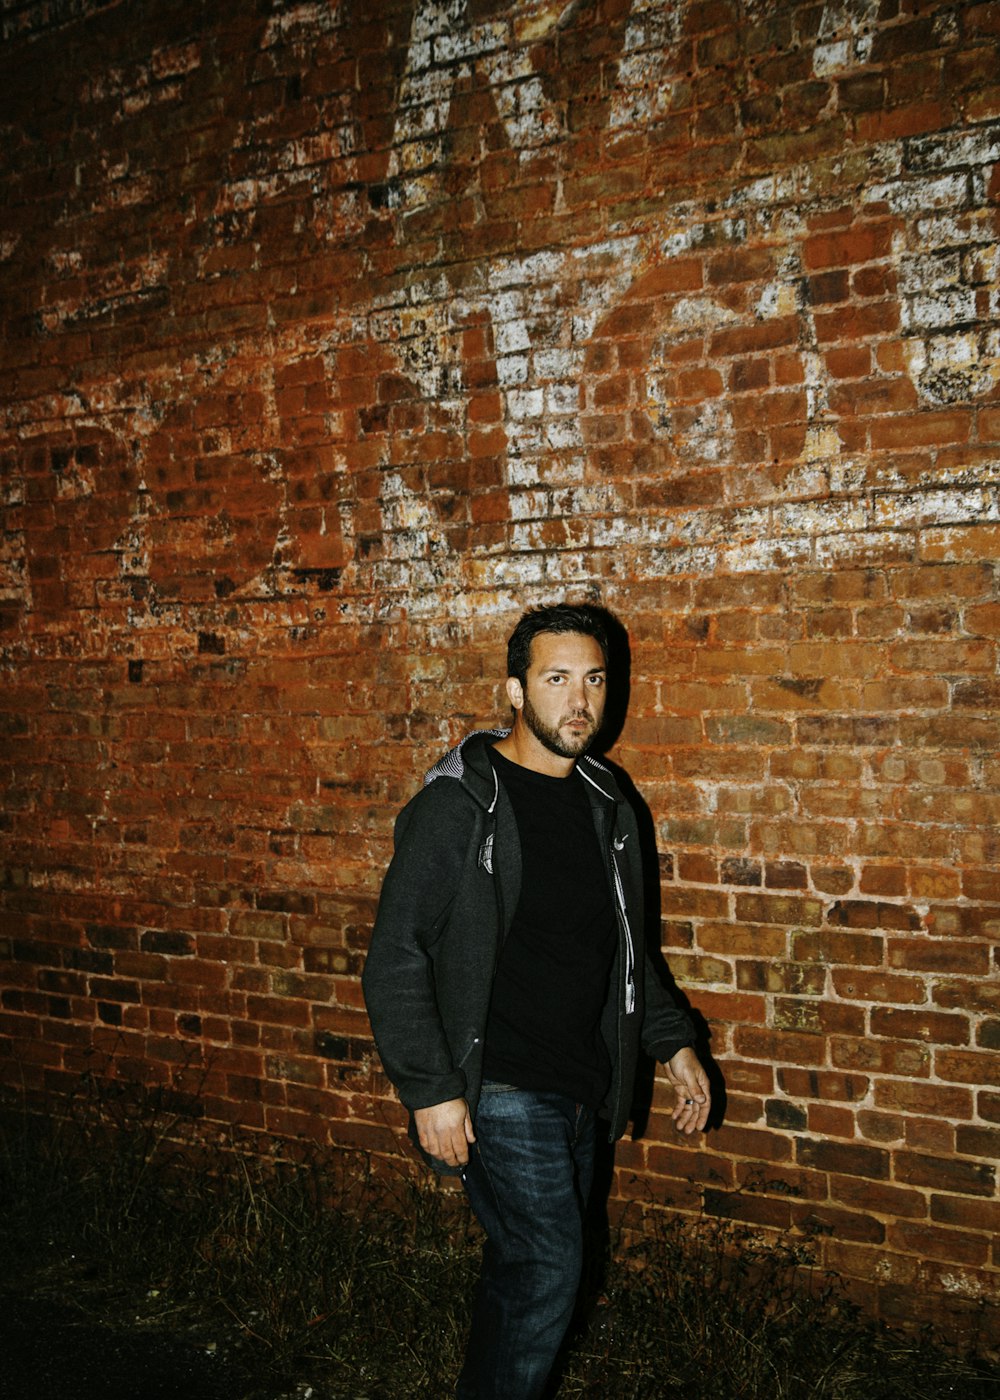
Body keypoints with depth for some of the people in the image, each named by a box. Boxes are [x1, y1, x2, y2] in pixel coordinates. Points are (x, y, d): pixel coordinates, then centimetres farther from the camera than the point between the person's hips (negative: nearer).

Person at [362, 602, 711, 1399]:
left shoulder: (605, 805, 7)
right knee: (549, 1268, -6)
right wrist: (430, 1091, -18)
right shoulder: (459, 804, -14)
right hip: (500, 1089, -6)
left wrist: (672, 1041, 11)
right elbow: (396, 960, -14)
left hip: (582, 1088, 7)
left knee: (524, 1266, 17)